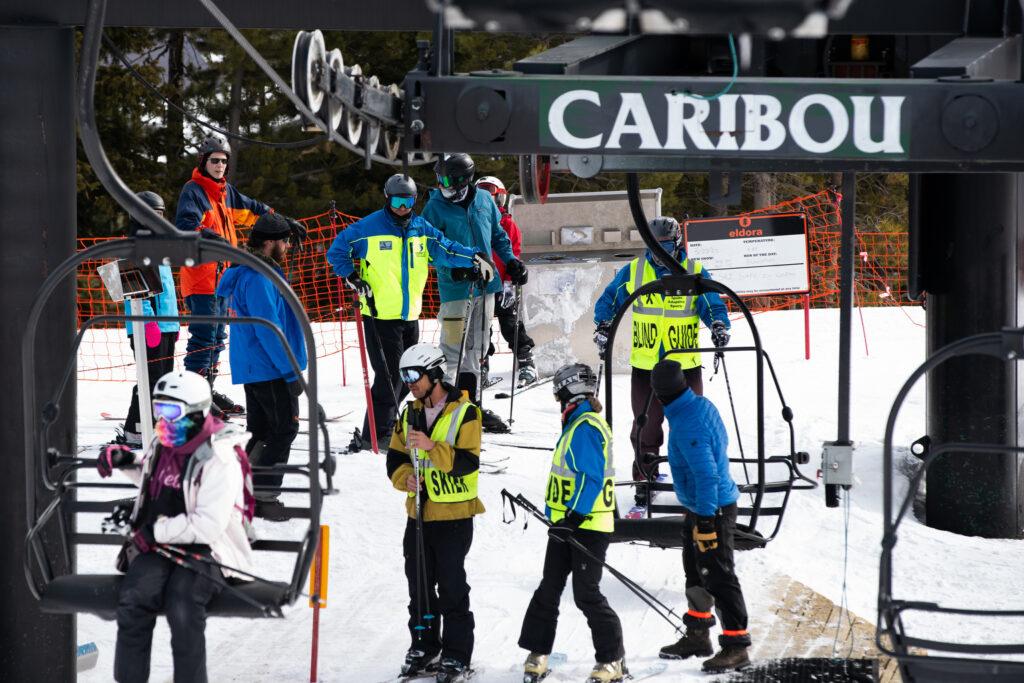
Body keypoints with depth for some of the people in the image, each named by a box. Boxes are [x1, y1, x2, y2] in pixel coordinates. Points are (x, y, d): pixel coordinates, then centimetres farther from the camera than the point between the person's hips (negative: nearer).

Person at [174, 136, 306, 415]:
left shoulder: (225, 191, 16)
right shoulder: (193, 190, -9)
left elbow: (251, 210, 29)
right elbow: (184, 225, -23)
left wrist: (283, 222, 25)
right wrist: (210, 237, -40)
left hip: (221, 274, 9)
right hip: (200, 274, -9)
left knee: (217, 336, 13)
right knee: (204, 336, -13)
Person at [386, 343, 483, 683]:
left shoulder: (464, 412, -10)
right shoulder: (410, 414, 9)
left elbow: (467, 462, -18)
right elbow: (395, 457, 12)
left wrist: (432, 447, -28)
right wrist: (405, 477, -8)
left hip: (454, 515, -6)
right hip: (418, 512, 6)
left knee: (451, 587, -3)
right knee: (419, 584, 11)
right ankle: (424, 646, 24)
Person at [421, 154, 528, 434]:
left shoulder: (484, 200, 5)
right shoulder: (435, 208, -8)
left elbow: (498, 235, 18)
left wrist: (511, 261, 5)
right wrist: (454, 269, -22)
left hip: (485, 285, 5)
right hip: (456, 288, -5)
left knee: (476, 348, 14)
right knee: (453, 350, -7)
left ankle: (472, 403, 24)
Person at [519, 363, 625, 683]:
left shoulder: (584, 428, -16)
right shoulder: (578, 425, 17)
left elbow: (592, 477, -23)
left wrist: (575, 516, -27)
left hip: (586, 525, -10)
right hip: (567, 524, 10)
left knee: (586, 594, -5)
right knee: (549, 589, 10)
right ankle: (537, 653, 15)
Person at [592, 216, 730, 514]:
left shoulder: (695, 273, -1)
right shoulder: (633, 272, 3)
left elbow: (714, 307, 0)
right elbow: (608, 300, 13)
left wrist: (719, 327, -20)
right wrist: (603, 328, -2)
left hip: (685, 367, -1)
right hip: (645, 367, 1)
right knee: (645, 431, 4)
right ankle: (644, 491, 14)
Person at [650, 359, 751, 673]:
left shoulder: (686, 426, -26)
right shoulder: (704, 405, 2)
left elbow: (706, 475, -27)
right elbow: (721, 442, 17)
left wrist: (706, 520, -23)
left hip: (711, 510, -10)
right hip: (700, 507, 10)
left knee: (719, 578, -5)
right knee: (696, 574, 20)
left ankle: (736, 647, -1)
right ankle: (697, 636, 32)